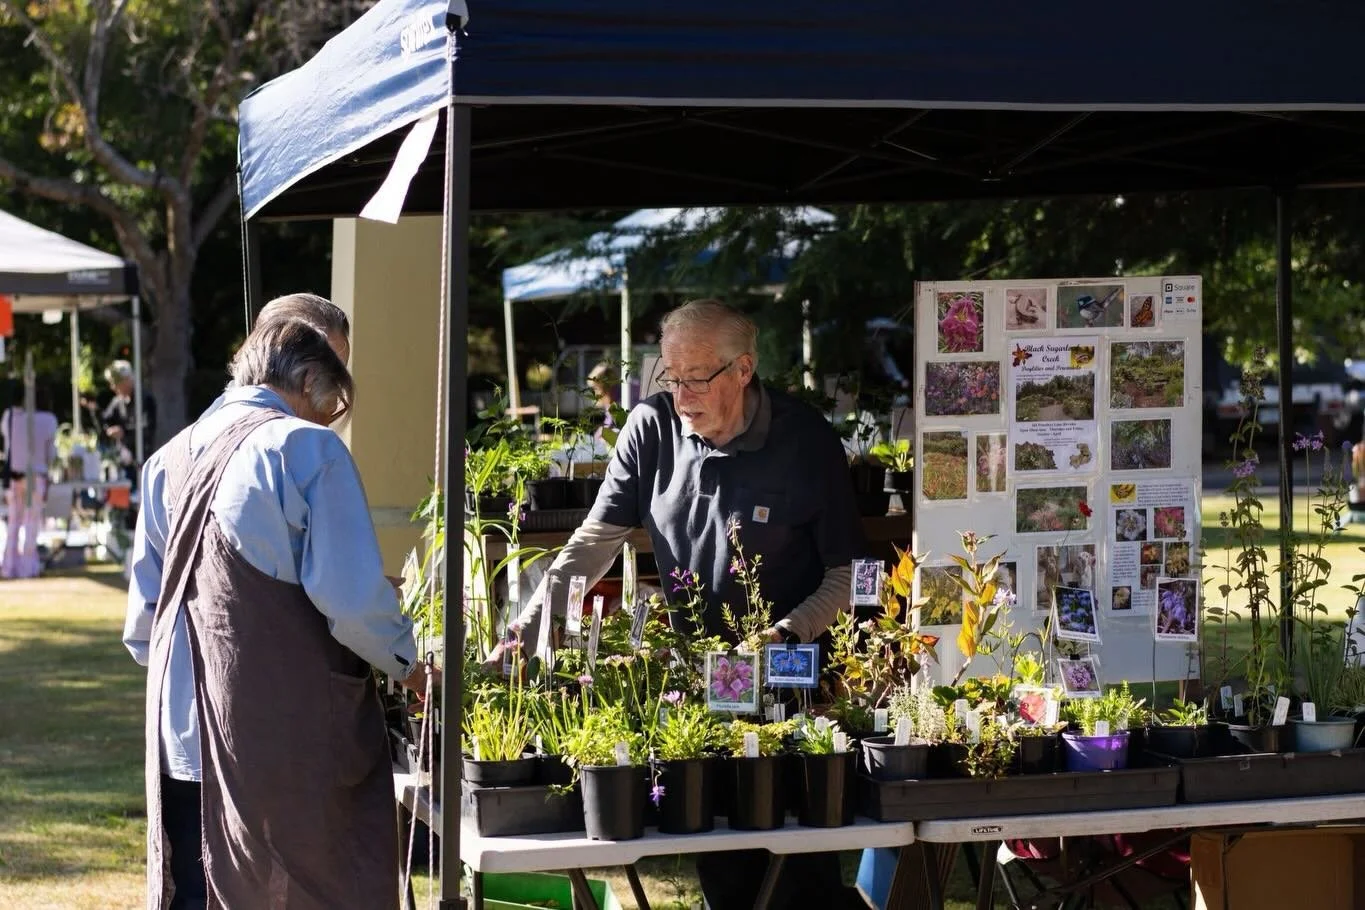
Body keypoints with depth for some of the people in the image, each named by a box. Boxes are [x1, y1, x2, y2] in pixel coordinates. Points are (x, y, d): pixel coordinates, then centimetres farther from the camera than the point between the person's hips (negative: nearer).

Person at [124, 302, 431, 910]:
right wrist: (407, 664, 2)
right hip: (291, 736, -6)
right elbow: (353, 596, -14)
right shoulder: (307, 448, -7)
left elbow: (143, 622, 16)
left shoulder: (169, 460, 13)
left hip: (183, 732, 6)